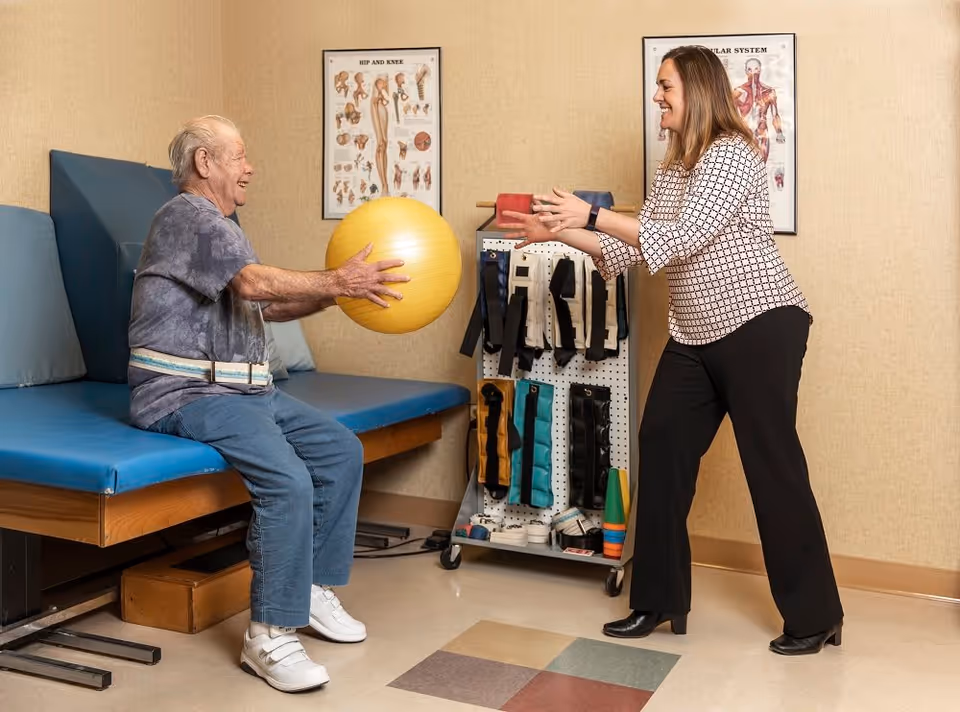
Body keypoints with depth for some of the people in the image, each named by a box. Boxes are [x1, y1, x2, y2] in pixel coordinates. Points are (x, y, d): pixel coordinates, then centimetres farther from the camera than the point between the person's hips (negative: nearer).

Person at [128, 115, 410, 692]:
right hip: (187, 393, -10)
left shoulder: (222, 226, 23)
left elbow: (267, 305, 18)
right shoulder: (186, 216, -9)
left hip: (245, 387, 10)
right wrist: (338, 282, -19)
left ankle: (315, 589, 11)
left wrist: (337, 291, 6)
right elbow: (256, 282, -23)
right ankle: (270, 635, -18)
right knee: (288, 480, -27)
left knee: (342, 450, 3)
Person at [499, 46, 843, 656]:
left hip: (760, 326, -9)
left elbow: (682, 238, -24)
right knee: (662, 449, 5)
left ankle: (815, 618, 11)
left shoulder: (734, 153, -13)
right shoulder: (674, 167, 14)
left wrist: (591, 214, -24)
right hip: (696, 336, 9)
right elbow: (637, 247, 11)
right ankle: (660, 601, 16)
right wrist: (557, 233, 4)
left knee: (773, 465, -4)